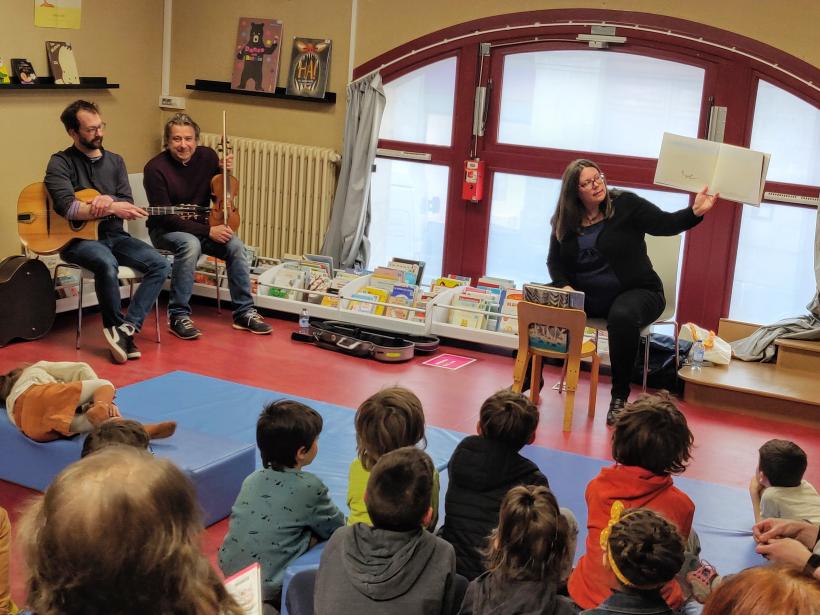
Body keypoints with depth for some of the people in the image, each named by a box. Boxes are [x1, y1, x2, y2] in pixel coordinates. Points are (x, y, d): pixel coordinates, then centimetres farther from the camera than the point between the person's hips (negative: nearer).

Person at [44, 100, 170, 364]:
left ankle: (128, 327, -19)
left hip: (113, 235, 6)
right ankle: (116, 327, -16)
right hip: (76, 238, -5)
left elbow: (127, 205, 3)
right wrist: (113, 208, -25)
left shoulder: (115, 161, 11)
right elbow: (67, 207, -20)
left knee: (160, 264, -17)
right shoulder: (61, 163, -5)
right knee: (107, 263, -37)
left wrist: (108, 200, -20)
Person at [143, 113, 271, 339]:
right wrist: (208, 231, -26)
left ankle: (244, 312, -9)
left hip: (201, 225, 5)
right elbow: (166, 217, -21)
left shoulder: (207, 156, -3)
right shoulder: (155, 168, -18)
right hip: (165, 229, -5)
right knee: (190, 244, -36)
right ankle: (178, 316, -27)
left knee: (235, 245, -20)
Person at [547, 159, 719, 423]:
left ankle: (619, 397, -25)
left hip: (634, 292, -4)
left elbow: (666, 224, -12)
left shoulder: (626, 204, -5)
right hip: (585, 297, 4)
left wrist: (695, 212, -31)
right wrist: (564, 286, -10)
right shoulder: (565, 220, 5)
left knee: (622, 317, -40)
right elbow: (554, 261, 11)